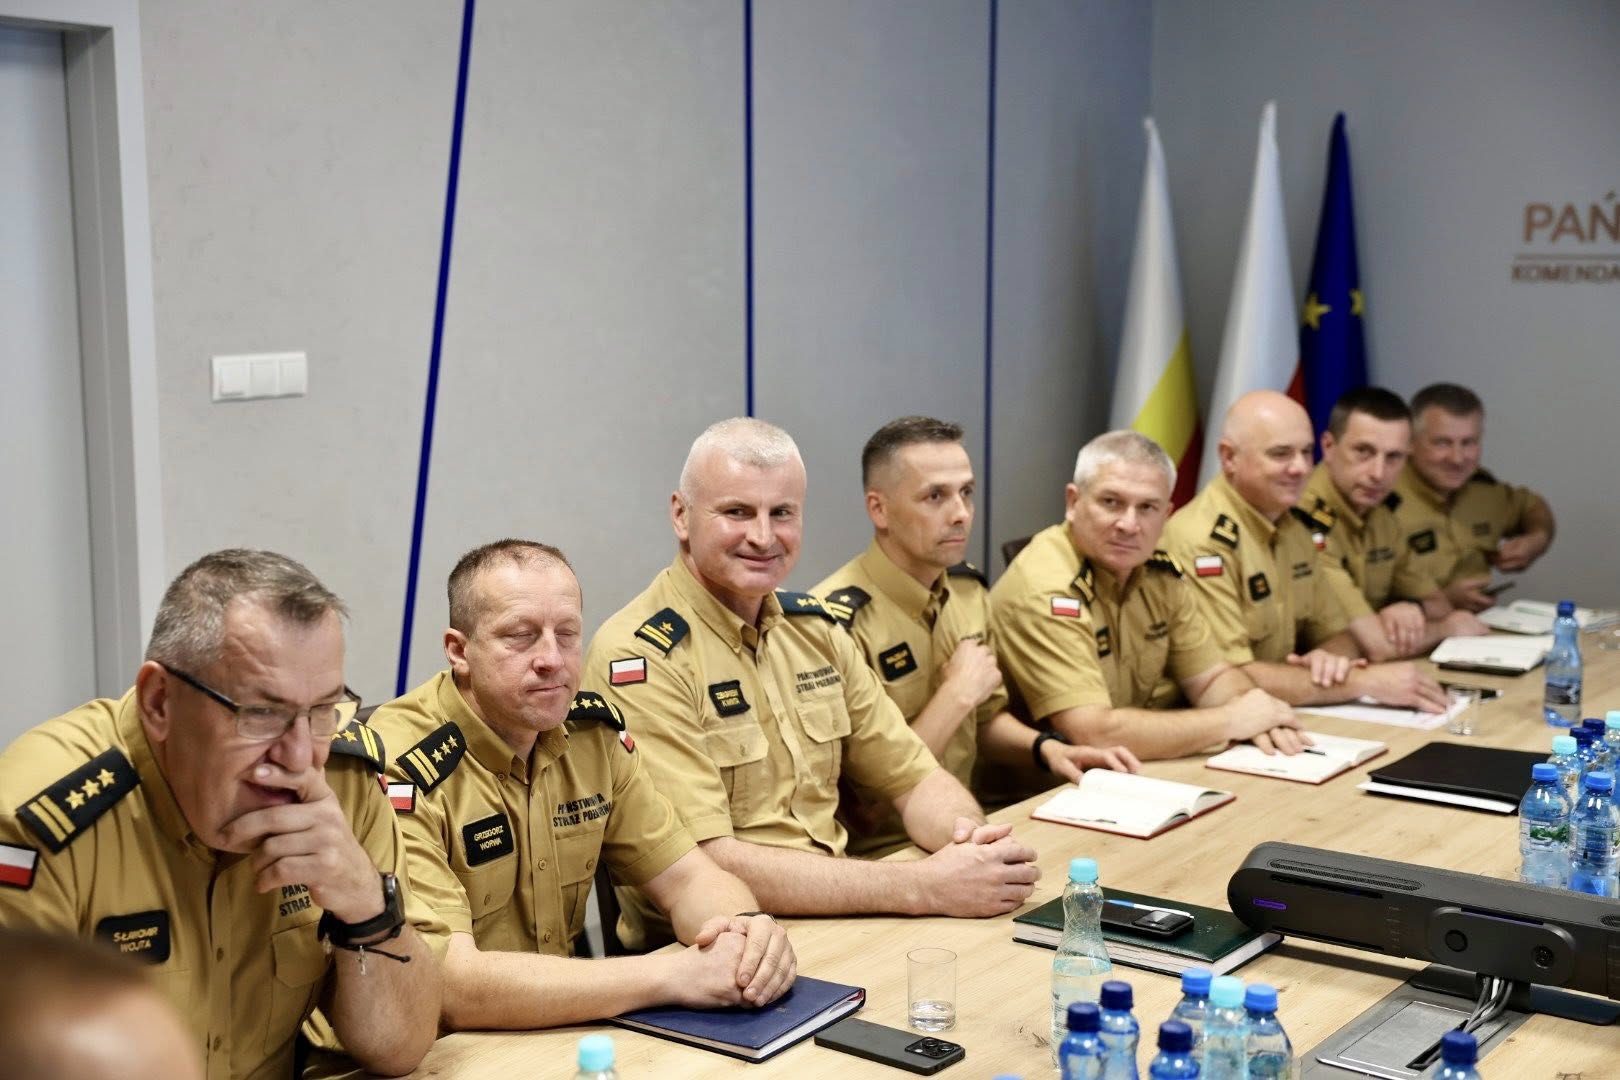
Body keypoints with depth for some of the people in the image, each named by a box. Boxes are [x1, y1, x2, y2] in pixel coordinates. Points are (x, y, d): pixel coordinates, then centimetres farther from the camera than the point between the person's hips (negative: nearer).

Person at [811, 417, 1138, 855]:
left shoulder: (968, 587, 5)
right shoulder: (839, 620, -20)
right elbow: (867, 794, -18)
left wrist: (1046, 748, 1)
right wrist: (956, 694, -17)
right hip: (882, 854, -7)